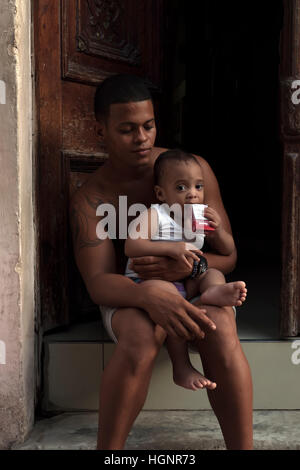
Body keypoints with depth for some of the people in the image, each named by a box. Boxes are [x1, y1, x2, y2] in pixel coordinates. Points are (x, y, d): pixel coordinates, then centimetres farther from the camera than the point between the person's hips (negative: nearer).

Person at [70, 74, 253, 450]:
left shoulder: (194, 169, -4)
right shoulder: (90, 198, -7)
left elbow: (227, 254, -2)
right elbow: (97, 282, -16)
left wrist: (189, 265, -27)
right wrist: (151, 298, -39)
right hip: (131, 294, -1)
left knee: (221, 331, -33)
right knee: (140, 338, -36)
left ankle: (242, 447, -23)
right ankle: (109, 449, -20)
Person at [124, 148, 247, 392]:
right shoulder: (154, 215, -6)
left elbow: (228, 251, 17)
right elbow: (131, 247, -19)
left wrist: (219, 230, -5)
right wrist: (170, 248, -26)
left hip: (186, 282, 7)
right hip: (148, 280, -7)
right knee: (165, 291, -36)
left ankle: (214, 292, -45)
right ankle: (182, 367, -34)